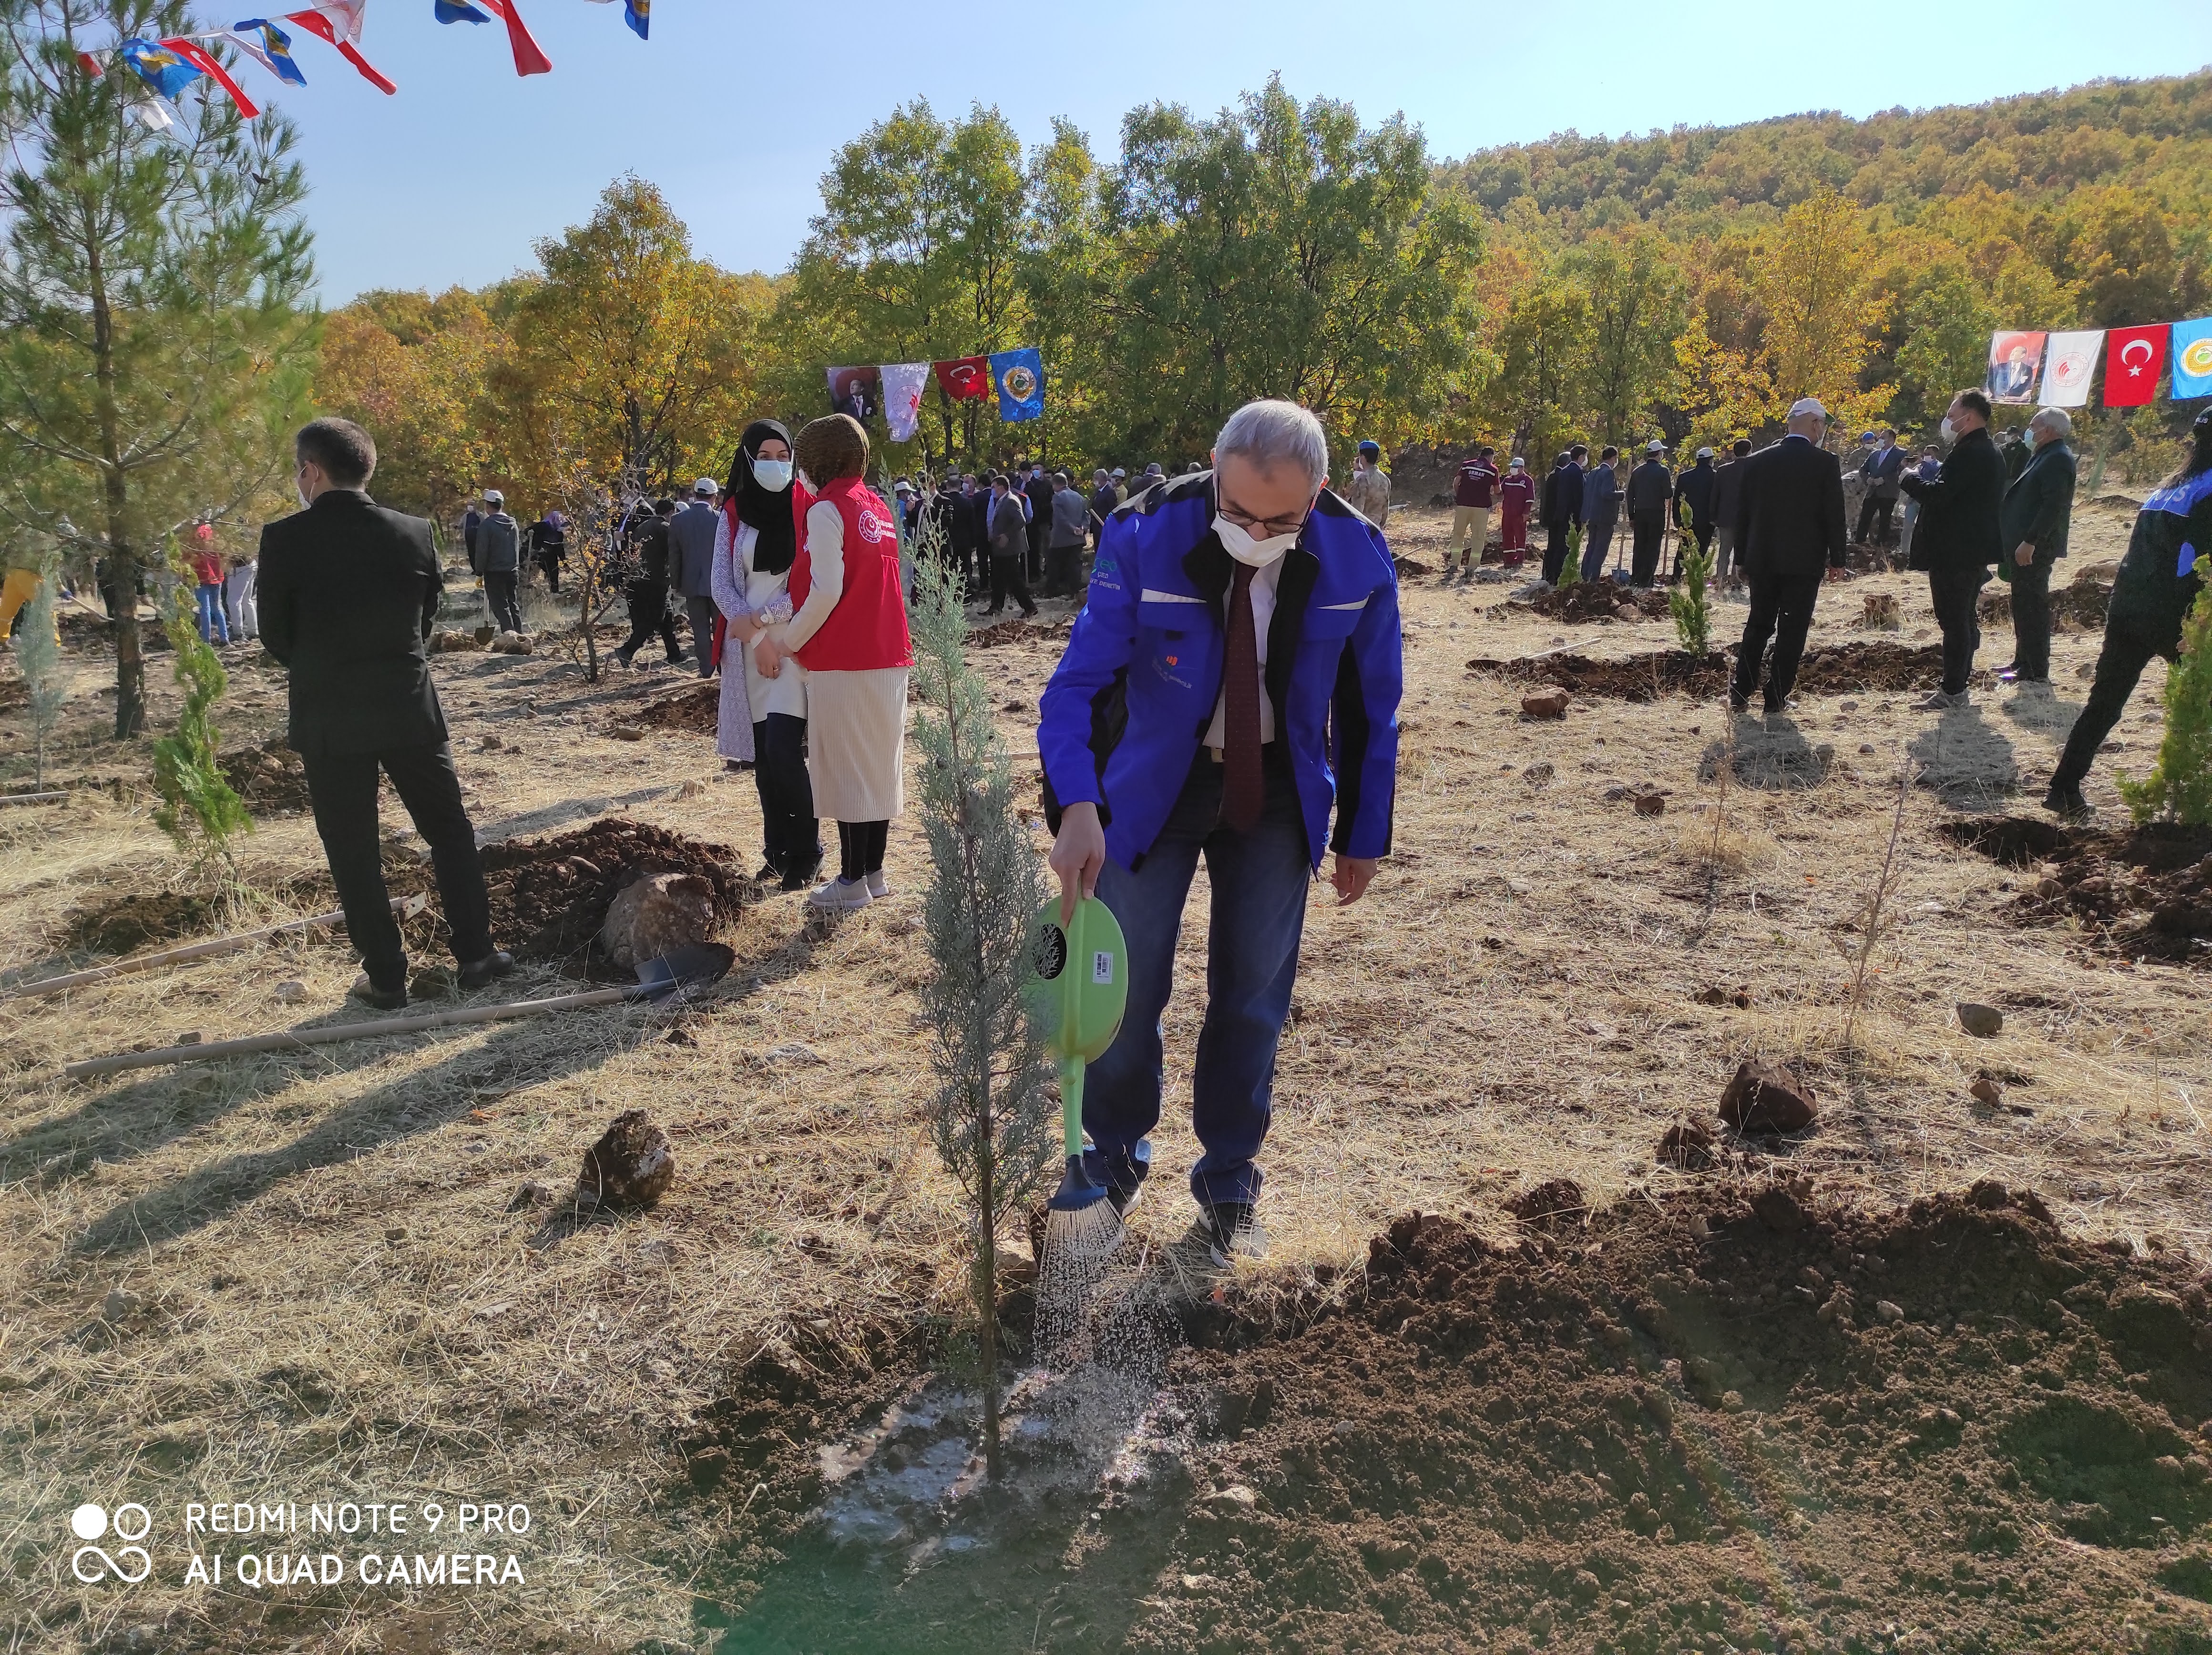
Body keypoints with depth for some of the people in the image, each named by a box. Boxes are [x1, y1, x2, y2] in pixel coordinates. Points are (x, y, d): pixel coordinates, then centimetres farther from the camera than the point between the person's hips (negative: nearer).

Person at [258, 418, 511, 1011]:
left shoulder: (284, 538, -9)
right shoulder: (414, 533, -2)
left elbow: (275, 634, 0)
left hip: (328, 718, -2)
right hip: (410, 711, 2)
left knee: (353, 851, 8)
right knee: (450, 831, 14)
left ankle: (386, 978, 13)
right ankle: (476, 955, 17)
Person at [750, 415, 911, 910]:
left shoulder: (827, 509, -10)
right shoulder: (878, 507, 13)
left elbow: (827, 591, -17)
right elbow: (867, 582, 13)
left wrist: (784, 642, -5)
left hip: (842, 662, -8)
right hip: (888, 657, 8)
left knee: (845, 767, -1)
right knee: (879, 763, 12)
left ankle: (852, 882, 4)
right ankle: (874, 871, 20)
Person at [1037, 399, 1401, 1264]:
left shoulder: (1356, 561, -16)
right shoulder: (1146, 538, -23)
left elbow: (1371, 706, -3)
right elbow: (1078, 680, -24)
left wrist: (1364, 834, 2)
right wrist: (1078, 808, -39)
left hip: (1279, 795, 2)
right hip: (1155, 784, -1)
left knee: (1253, 998, 7)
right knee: (1127, 987, 1)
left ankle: (1228, 1178, 29)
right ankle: (1114, 1156, 29)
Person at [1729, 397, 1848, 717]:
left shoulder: (1756, 462, 3)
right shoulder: (1826, 463, -7)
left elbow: (1742, 514, 6)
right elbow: (1834, 515, -5)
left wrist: (1743, 559, 14)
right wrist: (1836, 558, 5)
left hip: (1762, 560, 3)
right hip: (1804, 561, -3)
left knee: (1758, 625, 14)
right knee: (1792, 631, 3)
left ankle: (1741, 693, 12)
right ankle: (1776, 699, 4)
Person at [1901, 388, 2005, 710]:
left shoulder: (1968, 453, -18)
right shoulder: (1992, 454, 16)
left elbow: (1938, 495, -25)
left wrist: (1910, 479, -10)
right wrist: (1935, 472, 12)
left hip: (1953, 554, -11)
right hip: (1976, 551, 11)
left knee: (1954, 620, -7)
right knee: (1965, 619, 15)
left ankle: (1953, 691, -4)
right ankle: (1958, 685, 23)